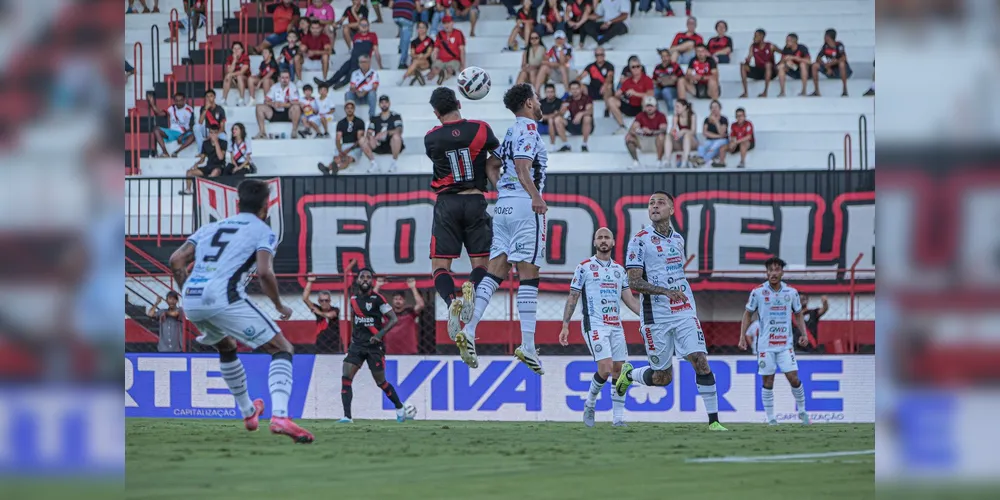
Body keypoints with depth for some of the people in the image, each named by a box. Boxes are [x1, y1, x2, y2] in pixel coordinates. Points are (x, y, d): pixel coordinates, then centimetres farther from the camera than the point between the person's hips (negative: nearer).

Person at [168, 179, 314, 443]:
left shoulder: (211, 227, 26)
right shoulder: (263, 231, 10)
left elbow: (176, 260, 15)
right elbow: (264, 272, -7)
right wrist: (280, 306, 7)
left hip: (191, 299, 6)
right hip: (225, 298, -6)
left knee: (226, 347, 36)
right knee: (283, 350, 2)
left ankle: (248, 412, 46)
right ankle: (280, 416, -20)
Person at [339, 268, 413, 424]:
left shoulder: (377, 299, -9)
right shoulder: (354, 299, 8)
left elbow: (393, 319, -10)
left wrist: (380, 334, -21)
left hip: (374, 345, -5)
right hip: (357, 344, 5)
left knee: (381, 382, 5)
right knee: (346, 377, -12)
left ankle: (400, 408, 28)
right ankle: (347, 416, -12)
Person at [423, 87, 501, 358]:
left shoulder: (431, 139, 1)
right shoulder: (481, 129, -1)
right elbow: (496, 161, 10)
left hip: (447, 203, 0)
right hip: (476, 201, 0)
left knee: (440, 266, 2)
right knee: (481, 264, 7)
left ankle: (451, 300, -29)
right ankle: (471, 287, -29)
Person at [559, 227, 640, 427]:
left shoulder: (619, 270, 15)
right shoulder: (584, 268, 1)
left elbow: (629, 299, 15)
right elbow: (572, 298, 1)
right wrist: (565, 326, -6)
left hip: (616, 326, 5)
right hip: (594, 325, -5)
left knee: (619, 370, 1)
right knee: (605, 368, -18)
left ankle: (618, 417, 5)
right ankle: (590, 404, 4)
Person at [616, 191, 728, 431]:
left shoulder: (678, 239, 13)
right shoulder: (640, 240, -6)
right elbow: (634, 282, -12)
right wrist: (666, 292, -24)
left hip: (684, 313, 4)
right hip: (656, 317, -4)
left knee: (701, 362, -12)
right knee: (662, 377, 4)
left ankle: (714, 421, -9)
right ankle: (629, 372, 36)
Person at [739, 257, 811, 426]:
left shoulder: (791, 292, 3)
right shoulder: (758, 292, -3)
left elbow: (798, 315, 15)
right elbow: (748, 315, 5)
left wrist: (803, 333, 2)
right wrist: (742, 336, -3)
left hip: (785, 344, 1)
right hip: (765, 345, -1)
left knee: (794, 378, -6)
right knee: (767, 381, 0)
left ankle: (802, 410, 14)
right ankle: (770, 417, 10)